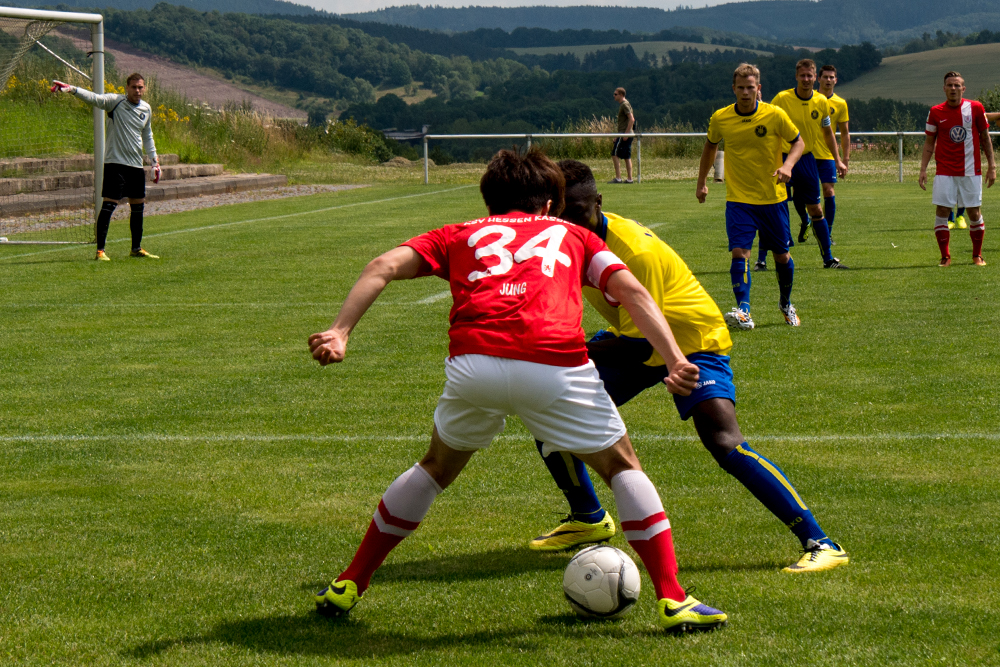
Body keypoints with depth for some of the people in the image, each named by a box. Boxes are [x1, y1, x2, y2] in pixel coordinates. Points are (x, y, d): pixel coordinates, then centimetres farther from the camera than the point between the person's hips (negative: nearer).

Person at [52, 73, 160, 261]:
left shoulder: (146, 109, 10)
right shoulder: (115, 101, -7)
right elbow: (94, 98, -24)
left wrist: (154, 161, 22)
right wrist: (72, 89, -40)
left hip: (136, 165, 6)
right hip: (115, 163, -6)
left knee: (138, 206, 13)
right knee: (109, 205, -11)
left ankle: (136, 249, 27)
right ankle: (100, 250, -9)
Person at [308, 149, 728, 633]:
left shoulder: (460, 235, 31)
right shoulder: (572, 235, 30)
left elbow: (383, 267, 16)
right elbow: (631, 291, 14)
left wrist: (339, 333, 7)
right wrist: (675, 360, 5)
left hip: (472, 364, 2)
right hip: (556, 367, -2)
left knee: (437, 467, 28)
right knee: (622, 467, 20)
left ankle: (348, 586, 33)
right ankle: (672, 601, 12)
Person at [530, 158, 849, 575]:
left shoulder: (635, 251, -32)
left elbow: (639, 347, -30)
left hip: (693, 339, -8)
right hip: (636, 339, 8)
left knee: (724, 443, -27)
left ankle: (820, 544, -22)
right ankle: (588, 520, 24)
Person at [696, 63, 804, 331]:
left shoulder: (775, 115, -9)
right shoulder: (720, 118, -4)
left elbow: (797, 141, 3)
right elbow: (710, 145, 16)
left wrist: (788, 165, -17)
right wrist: (701, 182, 18)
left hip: (773, 198, 0)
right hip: (738, 198, 0)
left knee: (781, 255, 11)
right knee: (739, 252, -18)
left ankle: (786, 303, 35)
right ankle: (743, 311, -23)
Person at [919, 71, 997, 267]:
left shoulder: (975, 108, 0)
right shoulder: (936, 112, 1)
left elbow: (985, 138, 6)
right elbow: (929, 142, 7)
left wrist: (991, 166, 2)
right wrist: (923, 169, -2)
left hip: (971, 171, 0)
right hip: (944, 171, 0)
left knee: (974, 212, 2)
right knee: (942, 211, -7)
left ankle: (977, 255, 17)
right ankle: (945, 256, 2)